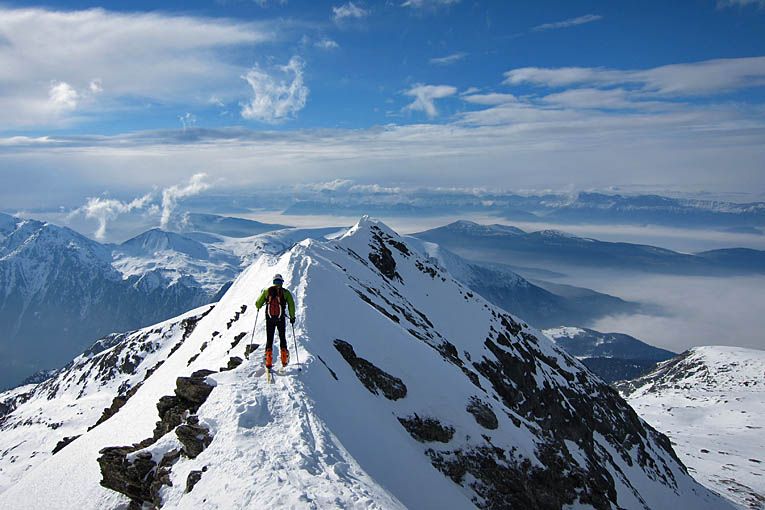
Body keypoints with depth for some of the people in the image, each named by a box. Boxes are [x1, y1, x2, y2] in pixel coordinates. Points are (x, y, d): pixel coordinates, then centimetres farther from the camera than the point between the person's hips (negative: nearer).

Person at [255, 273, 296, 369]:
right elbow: (291, 305, -5)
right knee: (282, 338, 15)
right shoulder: (286, 292, 1)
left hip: (269, 318, 1)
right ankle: (284, 359, 12)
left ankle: (268, 360, 2)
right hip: (281, 318, -1)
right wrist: (292, 317, 5)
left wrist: (258, 306, 29)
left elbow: (258, 304, 6)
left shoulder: (267, 291, 4)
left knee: (269, 339, 9)